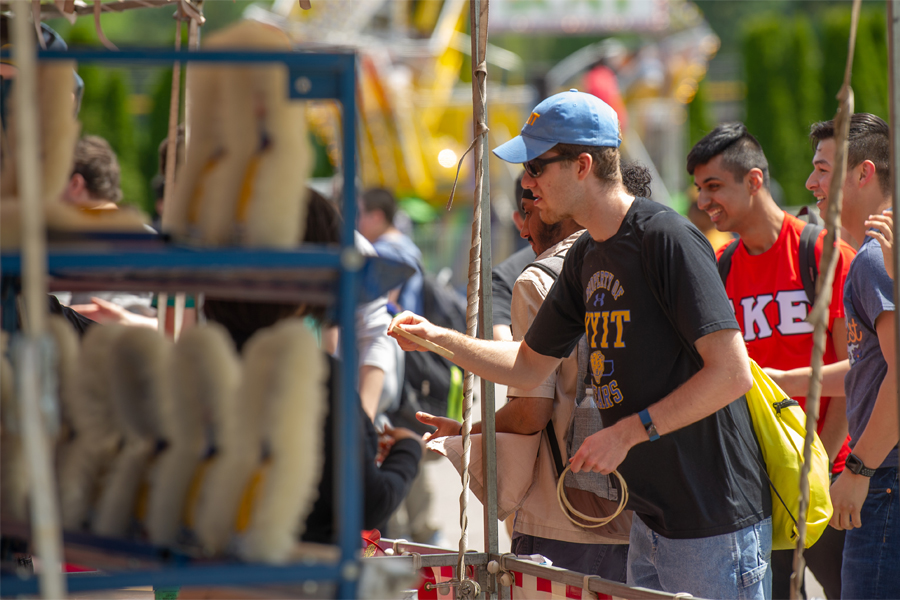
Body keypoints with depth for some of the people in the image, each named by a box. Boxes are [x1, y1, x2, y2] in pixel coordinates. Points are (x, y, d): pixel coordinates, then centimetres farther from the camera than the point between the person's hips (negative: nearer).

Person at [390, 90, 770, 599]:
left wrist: (629, 432, -19)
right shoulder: (587, 257, 13)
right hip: (652, 518, 9)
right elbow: (529, 367, 23)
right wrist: (439, 339, 10)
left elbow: (732, 373, -21)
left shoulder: (667, 238, -16)